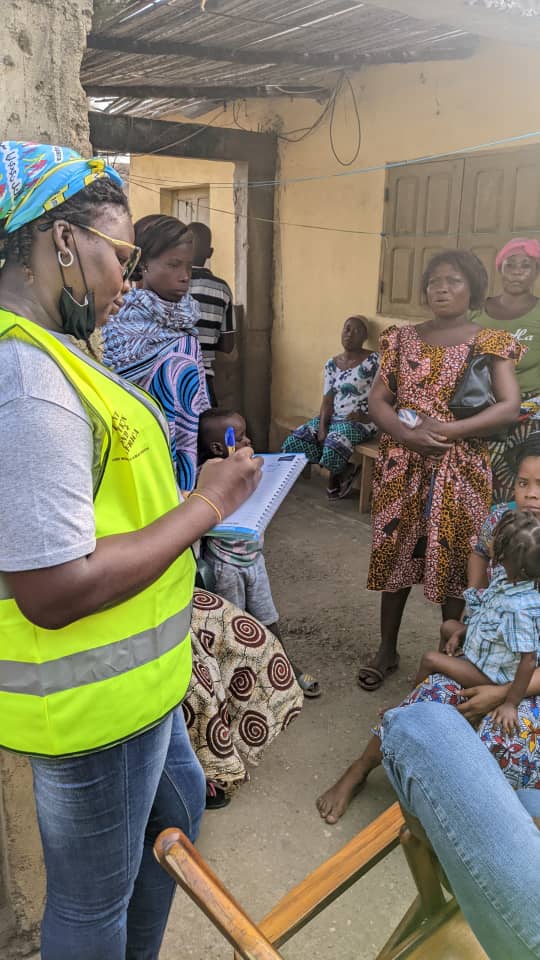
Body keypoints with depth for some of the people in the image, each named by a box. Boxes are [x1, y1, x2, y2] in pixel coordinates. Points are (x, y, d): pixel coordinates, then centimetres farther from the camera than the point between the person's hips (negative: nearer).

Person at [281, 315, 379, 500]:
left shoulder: (373, 360, -7)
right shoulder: (331, 364, 9)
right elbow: (327, 400, 6)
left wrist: (368, 416, -21)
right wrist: (322, 425, -10)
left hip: (359, 421, -6)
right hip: (333, 418, 6)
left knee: (331, 452, -33)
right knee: (292, 443, -12)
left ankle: (346, 470, 6)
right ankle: (337, 470, 6)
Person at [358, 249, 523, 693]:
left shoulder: (490, 343, -2)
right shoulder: (403, 339, 7)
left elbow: (510, 407, -13)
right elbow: (377, 399, 1)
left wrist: (444, 431, -21)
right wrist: (407, 435, -18)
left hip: (460, 471, -2)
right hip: (402, 468, 3)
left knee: (454, 561, 7)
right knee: (396, 555, 10)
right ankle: (387, 650, 26)